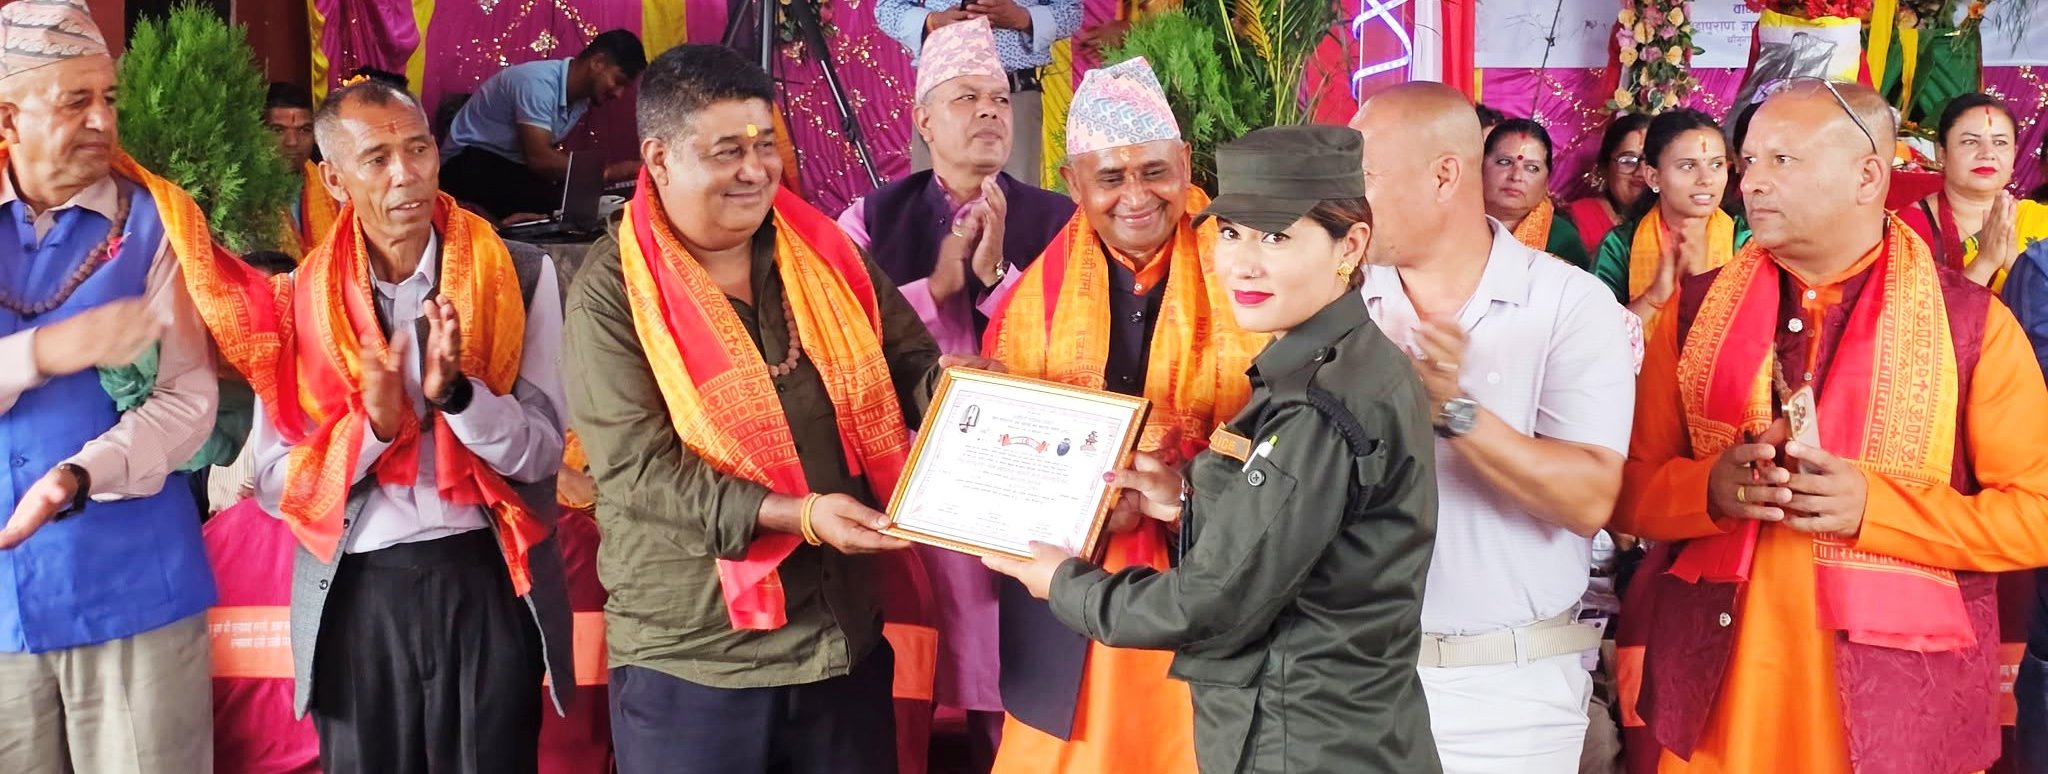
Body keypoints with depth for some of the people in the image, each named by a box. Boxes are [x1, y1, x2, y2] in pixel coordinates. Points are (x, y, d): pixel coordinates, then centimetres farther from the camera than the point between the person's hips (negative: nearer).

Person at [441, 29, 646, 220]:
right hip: (473, 165, -8)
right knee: (556, 202, -30)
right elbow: (539, 159, -31)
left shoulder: (580, 98, 3)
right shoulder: (539, 82, -24)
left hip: (513, 166, 8)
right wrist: (608, 172, -32)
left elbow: (551, 155, 4)